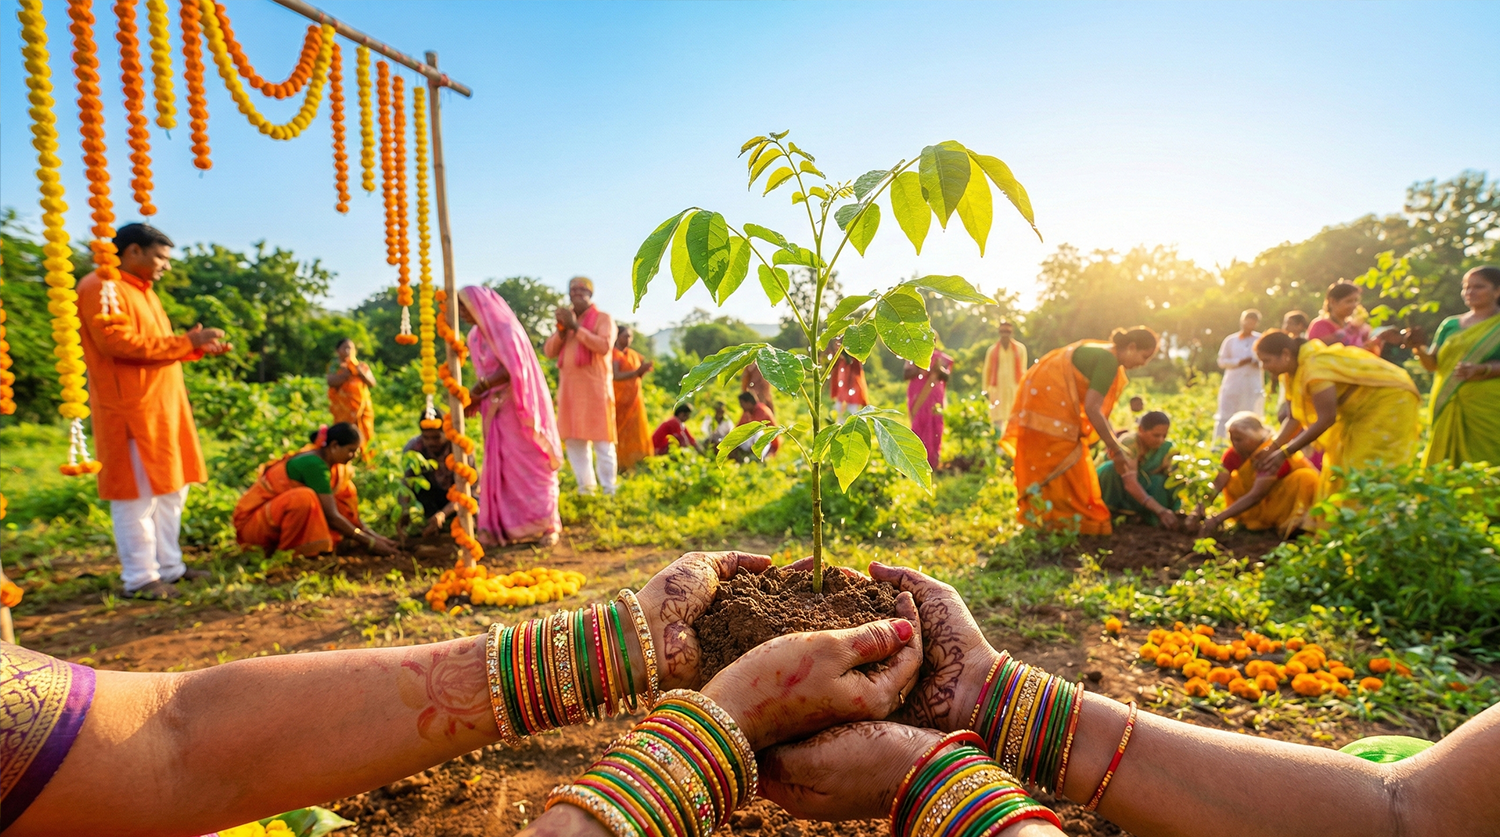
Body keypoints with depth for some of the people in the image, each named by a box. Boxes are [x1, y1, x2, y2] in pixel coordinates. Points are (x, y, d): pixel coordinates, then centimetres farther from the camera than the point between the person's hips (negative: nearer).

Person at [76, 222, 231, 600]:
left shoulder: (143, 291, 20)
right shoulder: (100, 288, -10)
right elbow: (119, 343, -21)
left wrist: (199, 348, 10)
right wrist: (186, 342, -19)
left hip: (163, 406, 10)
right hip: (131, 409, -10)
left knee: (172, 489, 12)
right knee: (138, 494, -4)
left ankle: (169, 566, 21)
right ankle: (140, 578, 4)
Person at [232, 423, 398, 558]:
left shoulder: (331, 462, 0)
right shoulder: (314, 464, -26)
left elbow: (348, 510, 4)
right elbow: (331, 516, -26)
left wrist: (374, 536, -6)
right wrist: (370, 542, -22)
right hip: (251, 522, -8)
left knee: (344, 490, -2)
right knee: (304, 497, -37)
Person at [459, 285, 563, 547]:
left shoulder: (505, 329, -13)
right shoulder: (475, 336, 10)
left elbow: (514, 370, -21)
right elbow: (486, 375, 13)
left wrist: (481, 387, -15)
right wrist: (475, 399, -1)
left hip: (519, 408, -7)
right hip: (497, 410, 7)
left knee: (530, 466, -2)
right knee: (499, 468, 4)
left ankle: (546, 526, 7)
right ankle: (503, 526, 10)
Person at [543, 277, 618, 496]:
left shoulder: (603, 318, 2)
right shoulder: (567, 319, 18)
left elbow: (605, 346, -15)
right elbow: (549, 351, 11)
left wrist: (576, 327, -15)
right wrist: (561, 330, -6)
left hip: (595, 388, -6)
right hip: (569, 388, 6)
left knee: (601, 440, -5)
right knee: (573, 440, 5)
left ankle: (608, 488, 0)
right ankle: (585, 486, 14)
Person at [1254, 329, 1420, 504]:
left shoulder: (1315, 366, -31)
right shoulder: (1295, 372, -3)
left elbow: (1326, 419, -32)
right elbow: (1297, 417, -1)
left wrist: (1284, 453, -30)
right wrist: (1272, 448, -10)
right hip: (1363, 408, 9)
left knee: (1366, 469, -11)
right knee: (1340, 465, 7)